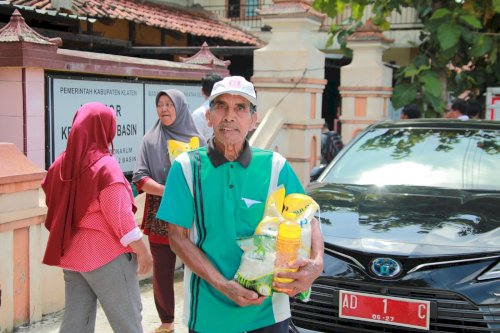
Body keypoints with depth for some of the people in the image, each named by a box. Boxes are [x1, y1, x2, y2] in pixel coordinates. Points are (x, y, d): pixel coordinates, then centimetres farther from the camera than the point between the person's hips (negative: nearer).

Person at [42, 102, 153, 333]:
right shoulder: (105, 165, -16)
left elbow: (55, 207, 14)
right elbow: (120, 215, -17)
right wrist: (142, 250, -9)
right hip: (106, 254, -7)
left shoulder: (62, 163, 5)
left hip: (71, 253, 7)